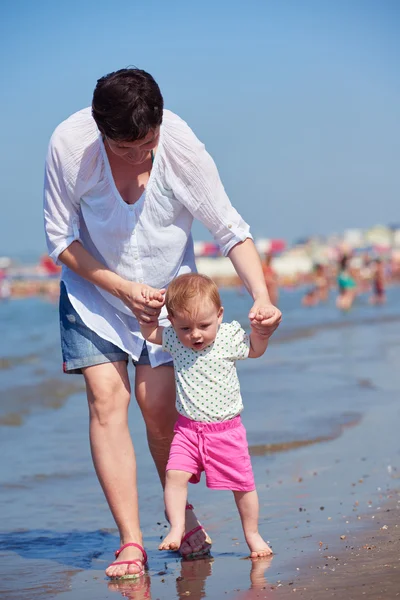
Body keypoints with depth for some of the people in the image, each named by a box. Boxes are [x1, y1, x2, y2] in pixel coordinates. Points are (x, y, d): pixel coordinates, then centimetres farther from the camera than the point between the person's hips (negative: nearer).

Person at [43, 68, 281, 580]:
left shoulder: (182, 147, -25)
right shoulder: (68, 146, -25)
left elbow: (231, 229, -14)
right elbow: (61, 239, -14)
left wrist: (261, 297, -26)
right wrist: (124, 289, -23)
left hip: (166, 289, 0)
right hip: (94, 288, 0)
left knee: (156, 404, -9)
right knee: (106, 398, -13)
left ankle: (183, 519, 16)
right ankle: (131, 542, -12)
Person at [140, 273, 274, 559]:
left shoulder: (230, 337, -9)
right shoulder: (174, 340, -5)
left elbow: (256, 350, 9)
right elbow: (149, 332, 12)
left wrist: (261, 331, -10)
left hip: (226, 430, -1)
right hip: (188, 428, 1)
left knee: (242, 484, 7)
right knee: (175, 474, -17)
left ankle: (252, 535, 24)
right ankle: (177, 528, -7)